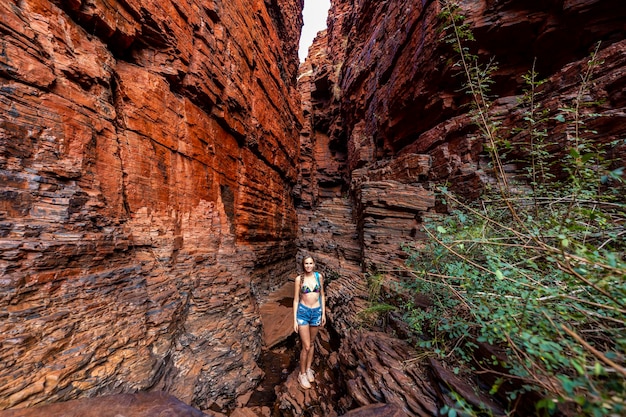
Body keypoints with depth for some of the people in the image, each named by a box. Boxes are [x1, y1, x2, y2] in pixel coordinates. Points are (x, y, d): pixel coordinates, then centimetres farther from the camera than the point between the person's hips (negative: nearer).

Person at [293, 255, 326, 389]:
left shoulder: (319, 276, -6)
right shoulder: (299, 279, -12)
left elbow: (322, 295, 4)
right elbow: (296, 300, -5)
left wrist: (323, 313, 5)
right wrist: (295, 319, -4)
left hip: (317, 312, 3)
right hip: (303, 312, -2)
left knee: (312, 343, 20)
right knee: (306, 346, 5)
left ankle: (308, 369, 45)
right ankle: (302, 374, 32)